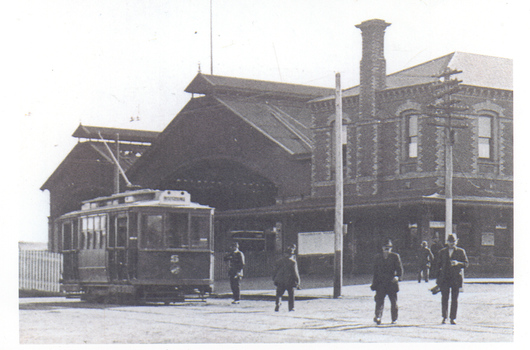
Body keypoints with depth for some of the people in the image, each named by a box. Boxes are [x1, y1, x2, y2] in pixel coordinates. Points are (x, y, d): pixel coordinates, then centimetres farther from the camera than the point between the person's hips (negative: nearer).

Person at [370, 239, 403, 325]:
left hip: (392, 282, -1)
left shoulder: (395, 256, 4)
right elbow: (375, 270, 16)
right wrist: (374, 283, 12)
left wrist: (398, 276, -20)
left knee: (394, 302, 6)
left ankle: (394, 319, 18)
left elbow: (400, 269, 0)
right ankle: (378, 317, -21)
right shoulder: (378, 257, 12)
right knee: (379, 300, -13)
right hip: (381, 283, 1)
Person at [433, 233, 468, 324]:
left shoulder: (461, 251, 9)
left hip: (456, 278, -1)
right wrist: (438, 277, 8)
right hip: (444, 278, 1)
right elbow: (439, 264, 17)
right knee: (445, 298, -4)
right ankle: (444, 317, 7)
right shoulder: (442, 252, 14)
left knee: (455, 299, -1)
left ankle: (453, 318, 4)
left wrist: (458, 263, -15)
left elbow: (466, 263, 5)